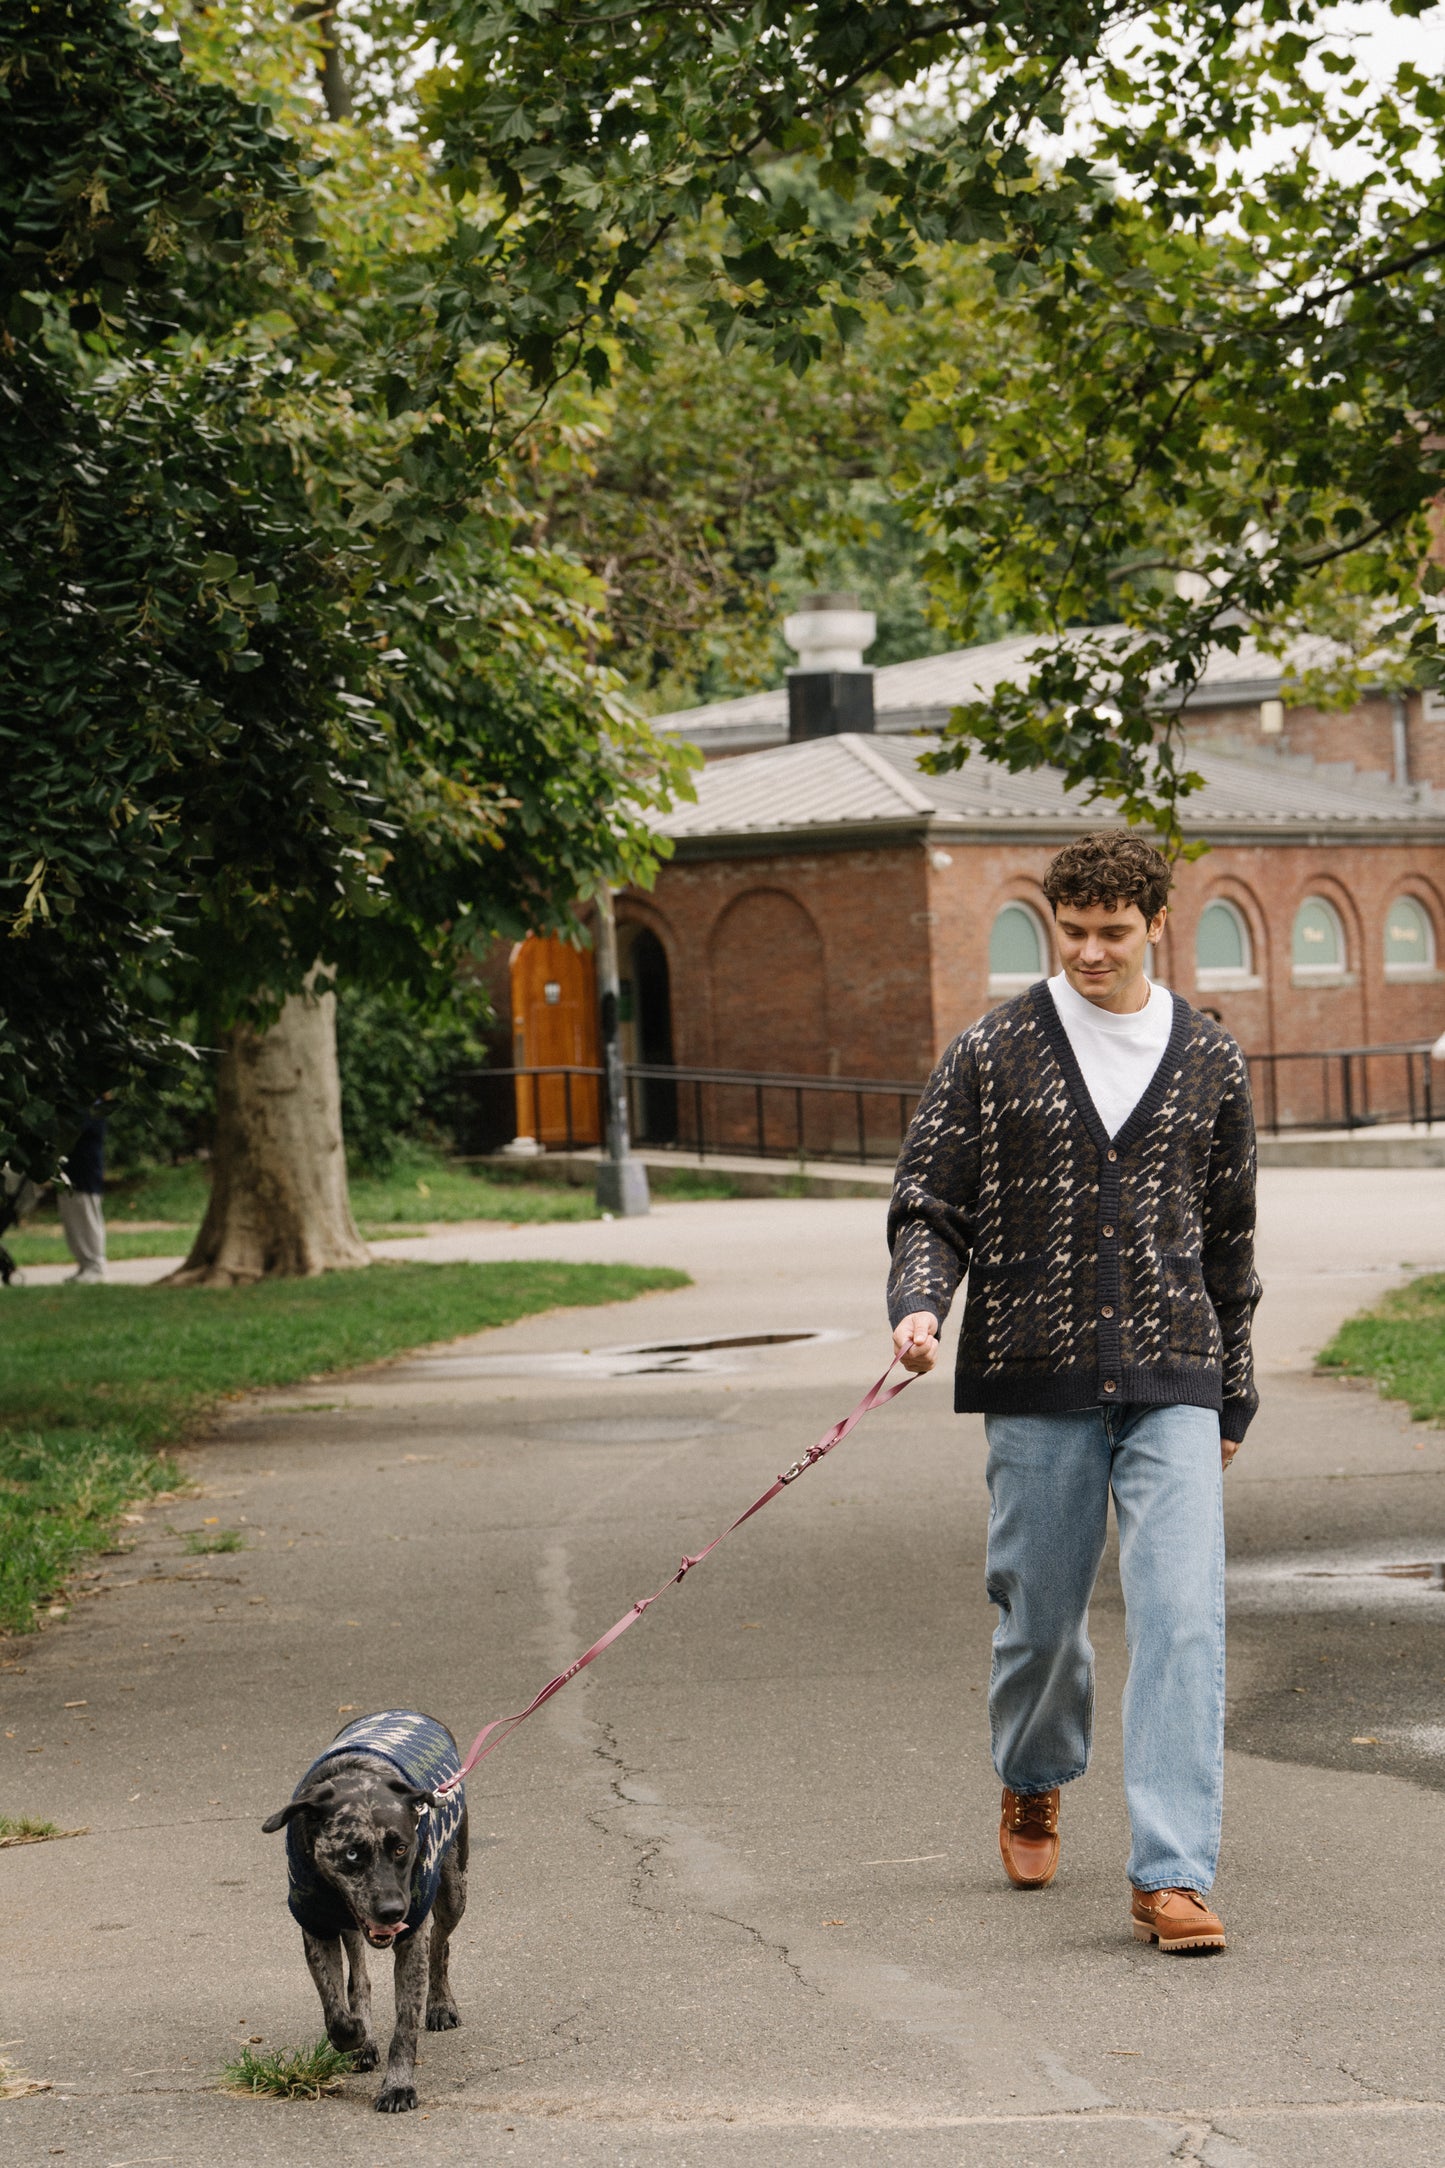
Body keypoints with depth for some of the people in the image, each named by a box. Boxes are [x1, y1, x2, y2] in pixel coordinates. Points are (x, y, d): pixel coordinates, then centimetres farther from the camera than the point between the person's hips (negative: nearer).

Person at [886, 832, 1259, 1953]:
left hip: (1172, 1385, 1)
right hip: (1039, 1383, 0)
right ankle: (1034, 1788, 39)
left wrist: (1232, 1400, 17)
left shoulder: (1210, 1061, 9)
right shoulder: (993, 1053, 3)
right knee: (1041, 1613, 9)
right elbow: (930, 1204, 5)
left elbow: (1229, 1240, 16)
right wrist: (920, 1304, -16)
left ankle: (1171, 1877, -11)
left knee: (1184, 1619, -11)